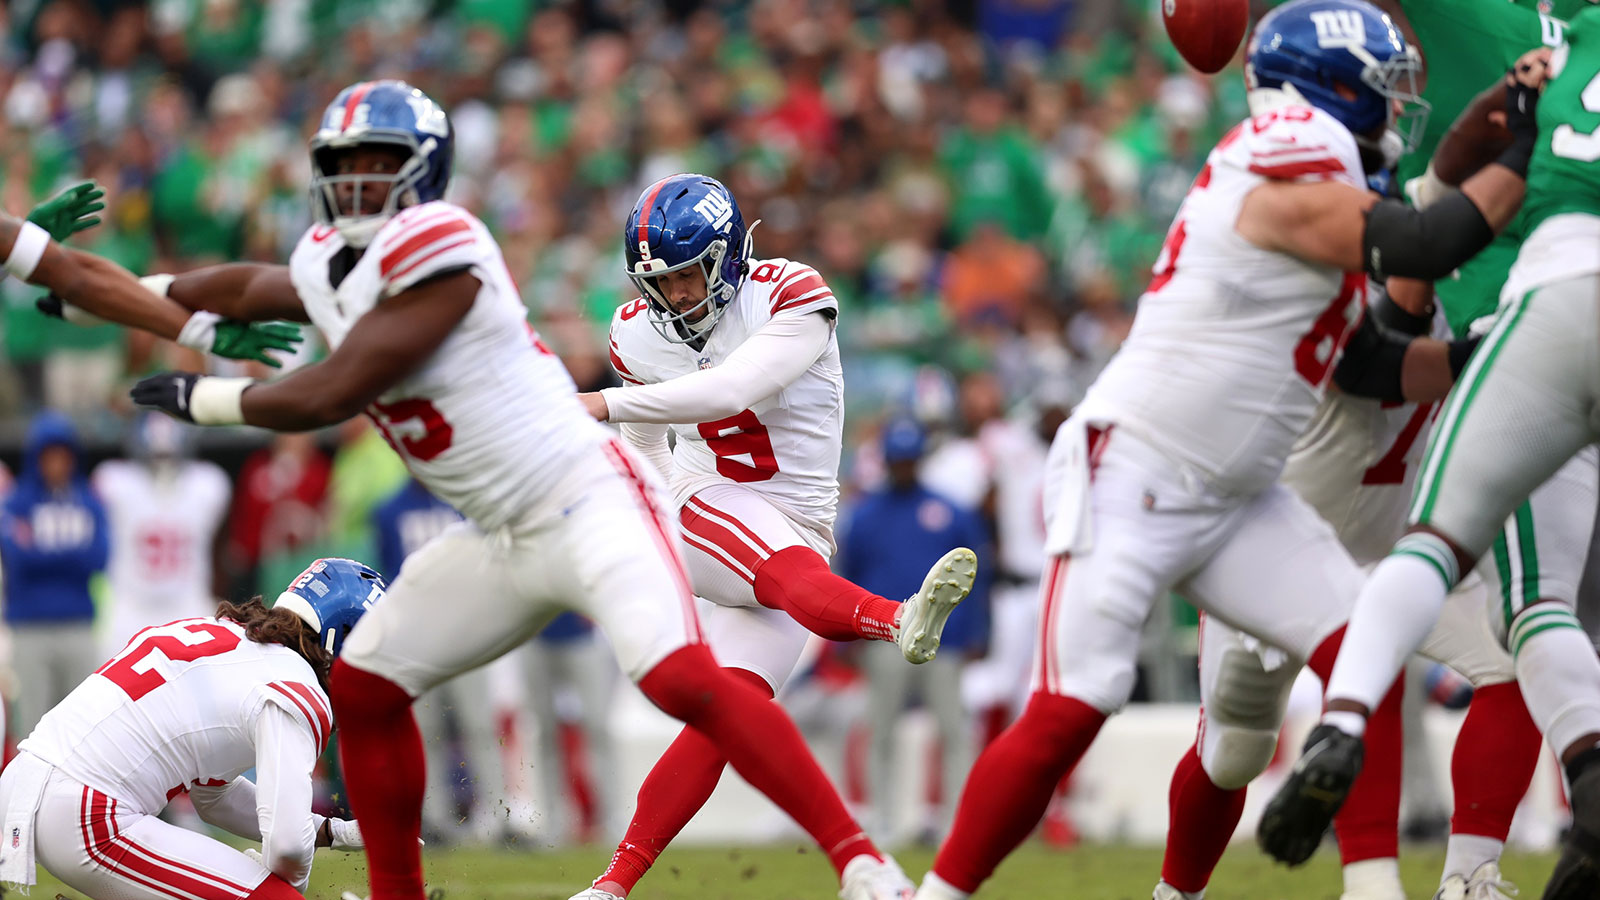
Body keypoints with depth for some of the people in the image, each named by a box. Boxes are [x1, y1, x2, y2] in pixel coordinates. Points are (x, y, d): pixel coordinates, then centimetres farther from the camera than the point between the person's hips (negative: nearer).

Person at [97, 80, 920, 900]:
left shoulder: (436, 249, -18)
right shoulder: (328, 263, 10)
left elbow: (331, 396, -18)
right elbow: (252, 289, 34)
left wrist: (206, 399, -4)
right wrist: (103, 295, 37)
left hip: (586, 501, -10)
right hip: (503, 541, 10)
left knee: (683, 681, -27)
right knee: (362, 689, 8)